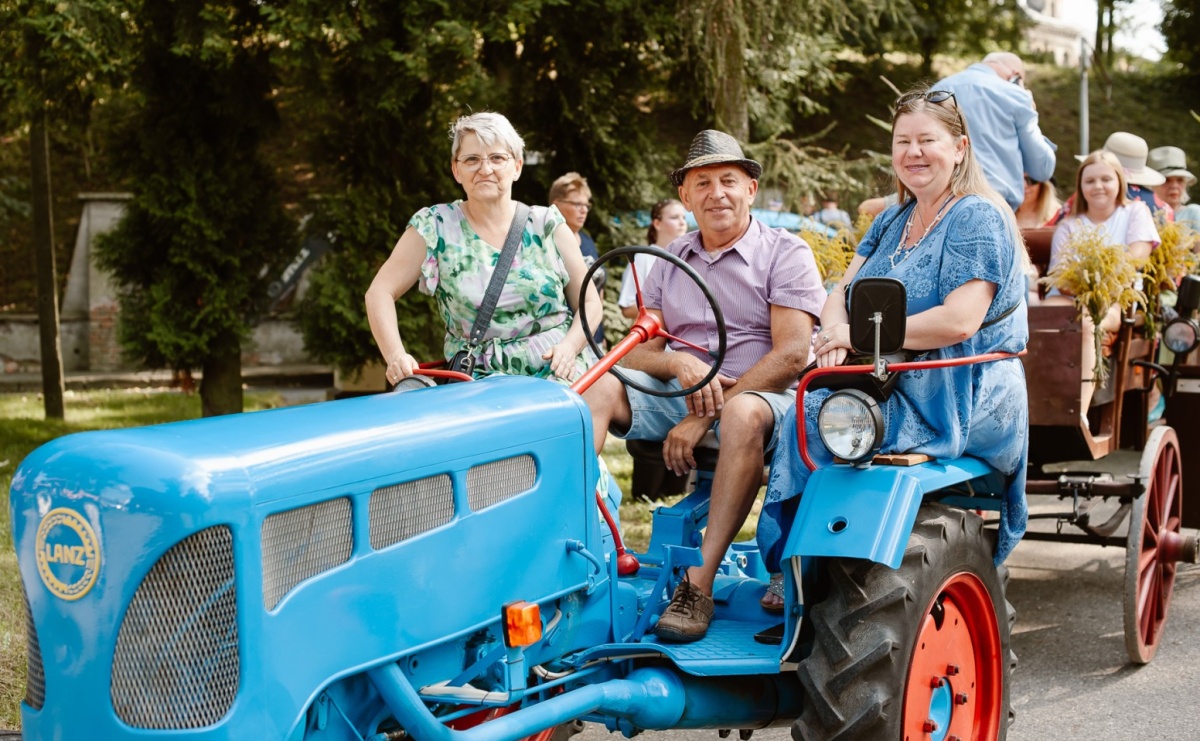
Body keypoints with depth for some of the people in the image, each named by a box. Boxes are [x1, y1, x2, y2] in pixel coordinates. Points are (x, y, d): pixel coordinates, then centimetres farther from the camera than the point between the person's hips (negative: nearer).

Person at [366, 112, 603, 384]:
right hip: (481, 379, -1)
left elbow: (589, 303, 10)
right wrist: (396, 356, -15)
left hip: (559, 372, 1)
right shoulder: (434, 226, 5)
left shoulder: (546, 224, 9)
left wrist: (568, 348, -11)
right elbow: (380, 292, 2)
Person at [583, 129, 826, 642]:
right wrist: (679, 364, -16)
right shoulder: (670, 262, 16)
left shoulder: (785, 254, 0)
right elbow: (637, 353, 10)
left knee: (744, 413, -39)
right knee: (599, 386, -20)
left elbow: (791, 355, -12)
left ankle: (700, 583, -39)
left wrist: (706, 415, -19)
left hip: (760, 394, -4)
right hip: (679, 397, 5)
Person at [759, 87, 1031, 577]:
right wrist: (836, 333, -13)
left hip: (963, 398, -8)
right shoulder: (892, 221, 18)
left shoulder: (977, 219, -8)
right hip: (898, 386, 8)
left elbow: (959, 321, -20)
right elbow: (841, 292, 11)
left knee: (816, 419, -24)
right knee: (806, 407, -17)